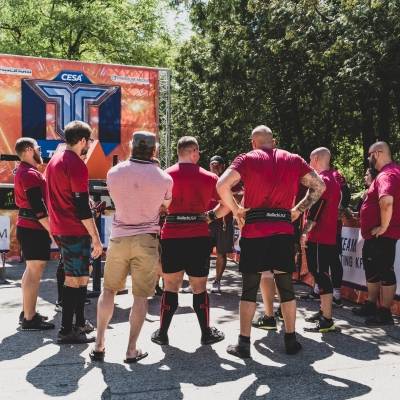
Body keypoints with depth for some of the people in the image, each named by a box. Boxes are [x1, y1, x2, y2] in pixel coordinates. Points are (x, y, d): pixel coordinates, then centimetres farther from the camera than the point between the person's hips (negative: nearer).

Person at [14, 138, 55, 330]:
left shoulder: (22, 172, 17)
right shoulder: (30, 174, -16)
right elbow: (38, 208, -22)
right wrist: (51, 230, -18)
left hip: (27, 227, 11)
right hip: (34, 229, -11)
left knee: (31, 270, 18)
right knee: (35, 272, -7)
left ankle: (27, 311, 27)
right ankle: (29, 319, -2)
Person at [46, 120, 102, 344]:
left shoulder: (55, 160, 14)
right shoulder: (77, 165, -16)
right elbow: (83, 206, -20)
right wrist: (96, 238, -16)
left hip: (60, 228, 10)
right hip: (75, 231, -10)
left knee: (82, 274, 18)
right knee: (75, 280, -2)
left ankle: (79, 323, 26)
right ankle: (67, 331, 4)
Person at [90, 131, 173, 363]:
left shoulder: (114, 172, -1)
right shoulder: (164, 178, -7)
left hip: (119, 237, 2)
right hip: (147, 240, -2)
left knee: (109, 290, 15)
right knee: (141, 296, 5)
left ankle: (99, 345, 16)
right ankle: (132, 350, 8)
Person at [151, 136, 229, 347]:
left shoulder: (166, 175, 1)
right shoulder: (208, 177, 2)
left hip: (171, 236, 0)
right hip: (199, 237, 0)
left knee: (171, 286, 10)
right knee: (199, 287, 10)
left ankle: (162, 333, 16)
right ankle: (206, 333, 19)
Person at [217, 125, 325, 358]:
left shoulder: (247, 159, 0)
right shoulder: (293, 160, 10)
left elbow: (222, 186, -14)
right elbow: (319, 186, 12)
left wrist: (236, 211, -3)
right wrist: (298, 210, 11)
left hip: (254, 231, -2)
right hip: (284, 231, 2)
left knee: (250, 288, 5)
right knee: (286, 286, 13)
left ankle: (244, 344, 9)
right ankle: (291, 340, 20)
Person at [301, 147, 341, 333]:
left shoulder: (321, 180, -14)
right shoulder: (333, 179, 17)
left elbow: (315, 210, -21)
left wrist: (305, 232, -18)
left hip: (318, 237, -10)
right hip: (329, 237, 10)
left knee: (321, 275, -8)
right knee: (321, 274, 18)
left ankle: (327, 320, -6)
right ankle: (323, 311, 28)